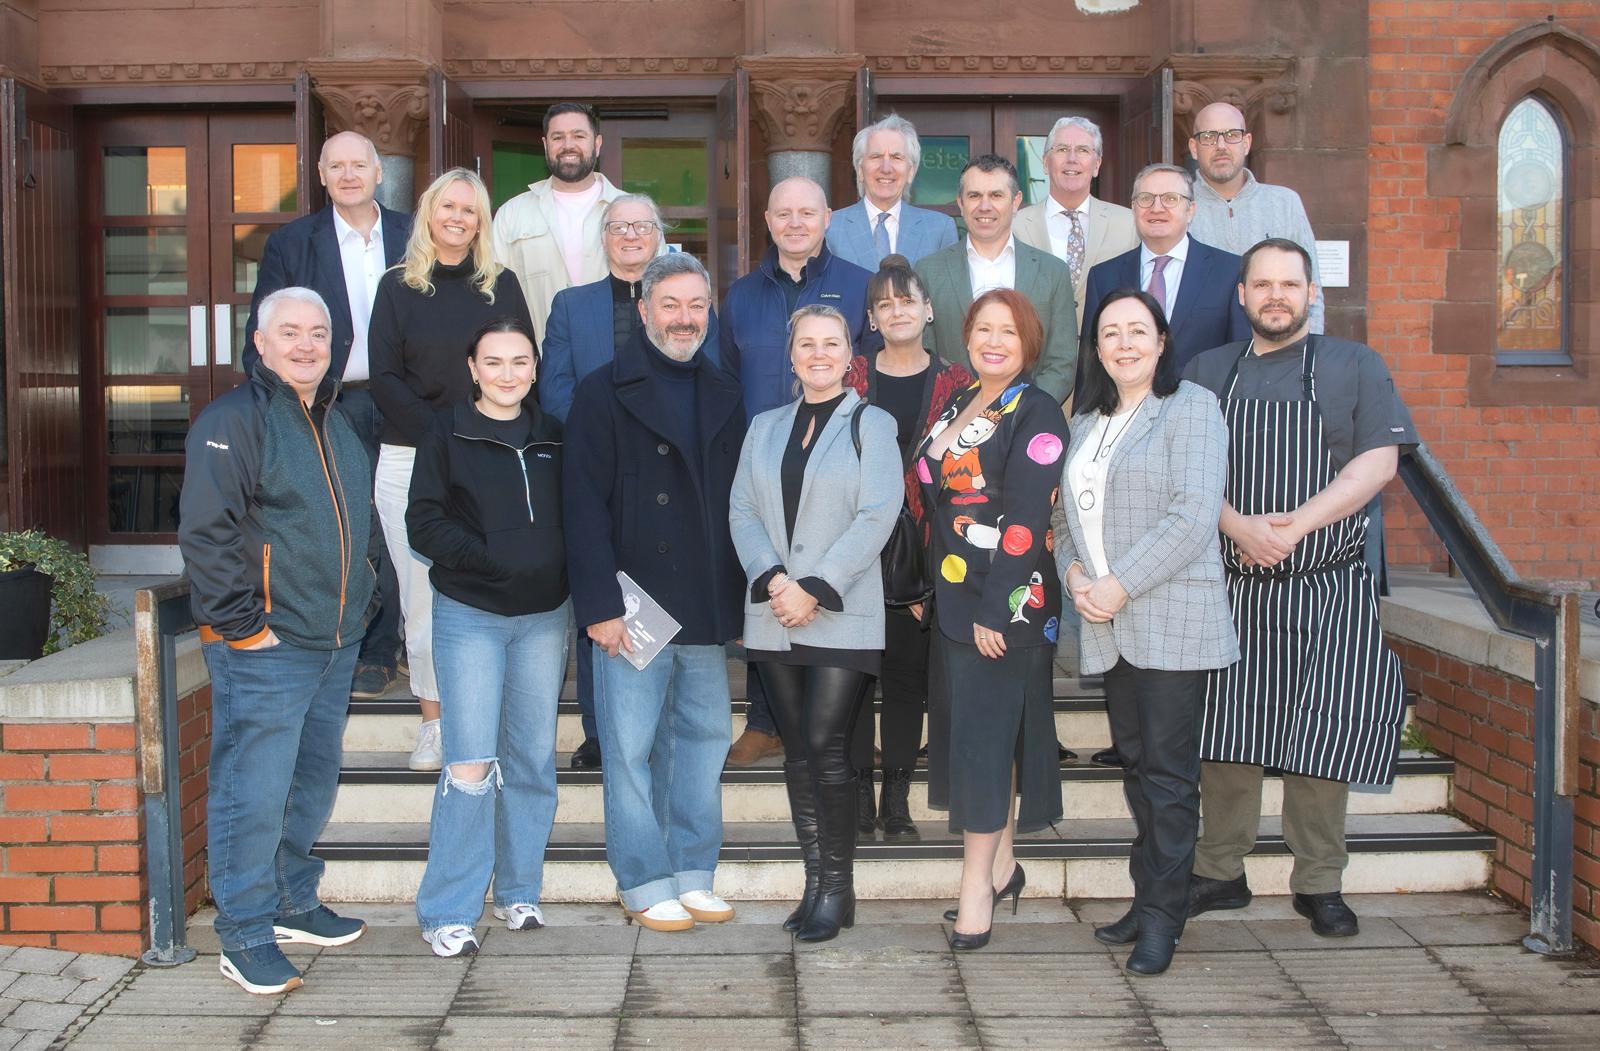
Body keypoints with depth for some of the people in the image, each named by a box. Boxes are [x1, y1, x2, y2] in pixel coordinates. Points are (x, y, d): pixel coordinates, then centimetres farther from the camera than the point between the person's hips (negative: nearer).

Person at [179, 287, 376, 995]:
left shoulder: (335, 424, 16)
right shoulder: (233, 420, -10)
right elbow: (206, 533, -17)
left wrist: (359, 606, 18)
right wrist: (241, 624, -19)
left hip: (335, 645, 8)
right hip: (265, 649, -8)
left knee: (314, 785, 17)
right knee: (254, 795, -5)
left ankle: (294, 906, 31)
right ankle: (247, 937, 6)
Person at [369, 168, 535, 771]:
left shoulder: (501, 286, 11)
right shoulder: (398, 287, 9)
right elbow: (386, 379, 2)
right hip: (411, 460, 0)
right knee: (422, 596, 1)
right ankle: (434, 722, 12)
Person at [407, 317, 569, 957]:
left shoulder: (553, 436, 10)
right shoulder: (448, 435, 0)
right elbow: (424, 524, -7)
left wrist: (562, 569, -5)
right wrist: (489, 558, -18)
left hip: (544, 617, 4)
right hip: (469, 616, -4)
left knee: (532, 758, 8)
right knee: (471, 763, -8)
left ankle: (518, 892, 22)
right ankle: (447, 911, 2)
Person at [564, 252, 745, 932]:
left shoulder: (723, 398, 14)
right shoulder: (605, 394, -2)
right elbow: (585, 508, -9)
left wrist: (738, 599, 9)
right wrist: (600, 605, -15)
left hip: (706, 610, 5)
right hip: (633, 604, -5)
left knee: (705, 737, 9)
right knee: (632, 746, 0)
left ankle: (693, 877, 20)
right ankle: (646, 884, 11)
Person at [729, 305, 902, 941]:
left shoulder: (872, 425, 2)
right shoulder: (764, 428, 15)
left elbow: (877, 517, -8)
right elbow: (741, 511, 8)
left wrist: (816, 590, -14)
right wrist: (772, 579, -10)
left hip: (841, 619, -4)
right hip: (773, 618, 4)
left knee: (826, 748, -8)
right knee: (798, 752, 6)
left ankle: (836, 888, 3)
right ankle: (815, 882, 14)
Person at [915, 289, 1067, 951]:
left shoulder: (1037, 414, -9)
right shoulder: (957, 406, 14)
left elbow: (1026, 522, -16)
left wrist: (995, 609, -20)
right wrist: (928, 589, 13)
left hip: (1006, 603, -7)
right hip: (952, 597, 8)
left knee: (983, 733, -6)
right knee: (975, 728, 12)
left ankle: (977, 883, 2)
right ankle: (1001, 865, 24)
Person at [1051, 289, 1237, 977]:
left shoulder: (1190, 408, -4)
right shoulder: (1086, 421, 18)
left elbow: (1194, 514, -14)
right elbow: (1065, 512, 18)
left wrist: (1120, 584, -15)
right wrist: (1074, 574, -2)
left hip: (1173, 619, -6)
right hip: (1109, 626, 7)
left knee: (1168, 772, -4)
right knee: (1135, 764, 11)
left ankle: (1162, 916, 4)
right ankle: (1147, 900, 20)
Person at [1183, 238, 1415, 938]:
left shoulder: (1355, 366, 7)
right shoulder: (1206, 372, 12)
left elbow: (1379, 461, -4)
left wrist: (1297, 524, -16)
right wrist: (1238, 526, -17)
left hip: (1328, 586, -1)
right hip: (1230, 586, 2)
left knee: (1322, 733, -2)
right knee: (1225, 730, 4)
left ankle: (1319, 883, 11)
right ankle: (1221, 874, 17)